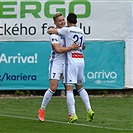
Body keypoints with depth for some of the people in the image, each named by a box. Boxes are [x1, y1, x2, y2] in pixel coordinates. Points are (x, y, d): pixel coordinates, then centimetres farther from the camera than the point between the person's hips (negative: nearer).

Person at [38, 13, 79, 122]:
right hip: (56, 63, -7)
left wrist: (79, 46, 8)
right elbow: (58, 49, -25)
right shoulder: (54, 34, -13)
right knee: (53, 88, -13)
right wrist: (71, 48, -25)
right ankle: (42, 110, 1)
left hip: (66, 63, 7)